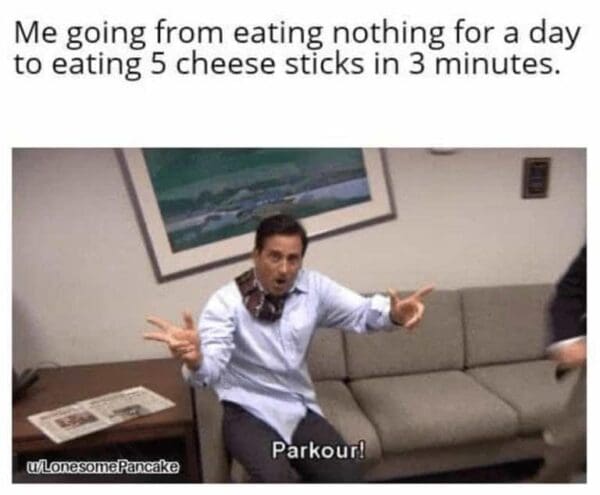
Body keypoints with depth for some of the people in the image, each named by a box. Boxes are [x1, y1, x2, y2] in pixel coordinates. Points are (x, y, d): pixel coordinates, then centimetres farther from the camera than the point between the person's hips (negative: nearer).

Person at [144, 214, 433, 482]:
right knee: (276, 479, -29)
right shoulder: (226, 301, -14)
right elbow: (210, 368, -24)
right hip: (249, 412, -4)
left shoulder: (314, 287, -1)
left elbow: (360, 312, -8)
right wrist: (194, 359, -49)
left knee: (347, 476, -11)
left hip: (300, 409, 4)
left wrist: (394, 314, -31)